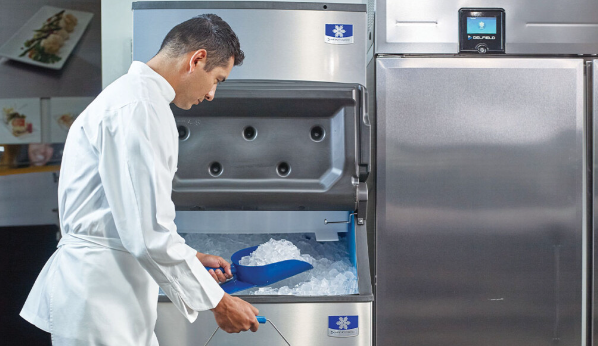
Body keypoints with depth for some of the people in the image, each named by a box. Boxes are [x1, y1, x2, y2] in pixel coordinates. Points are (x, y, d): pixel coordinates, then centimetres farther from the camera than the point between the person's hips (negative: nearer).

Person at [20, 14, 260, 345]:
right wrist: (217, 302, -14)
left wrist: (192, 256, 22)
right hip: (98, 305, -10)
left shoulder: (128, 94, 16)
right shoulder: (139, 106, -18)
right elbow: (149, 232, -23)